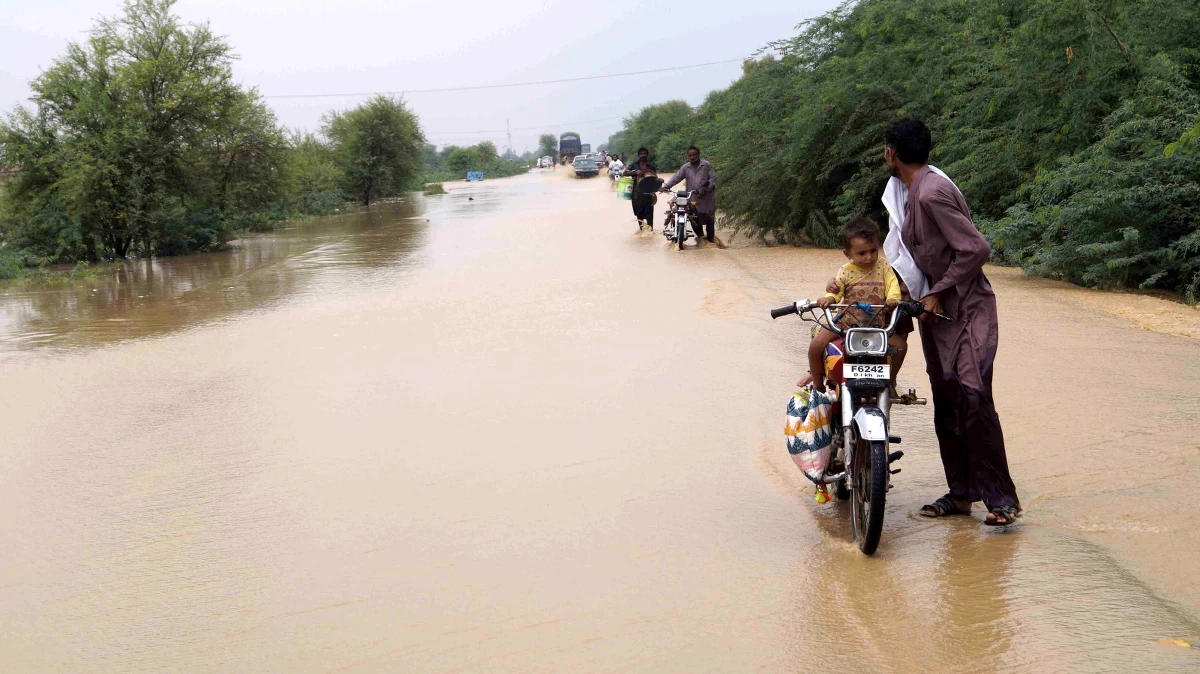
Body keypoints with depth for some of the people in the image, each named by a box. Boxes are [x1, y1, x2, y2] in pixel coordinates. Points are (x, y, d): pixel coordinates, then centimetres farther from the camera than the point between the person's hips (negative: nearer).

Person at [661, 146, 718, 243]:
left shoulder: (706, 165, -2)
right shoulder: (685, 168, 8)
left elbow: (713, 178, -6)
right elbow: (676, 178, 2)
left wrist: (705, 189, -19)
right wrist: (666, 186, -14)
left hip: (707, 197, -3)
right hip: (693, 198, 3)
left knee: (709, 219, 0)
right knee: (694, 218, 1)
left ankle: (710, 240, 11)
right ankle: (700, 235, 26)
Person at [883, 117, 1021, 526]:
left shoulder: (932, 193, -19)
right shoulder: (914, 194, 12)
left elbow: (976, 249, -23)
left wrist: (938, 292, -17)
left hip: (967, 311, -10)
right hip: (938, 310, 10)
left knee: (973, 400, -14)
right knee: (946, 406, 10)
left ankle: (1001, 498, -8)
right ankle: (961, 493, 18)